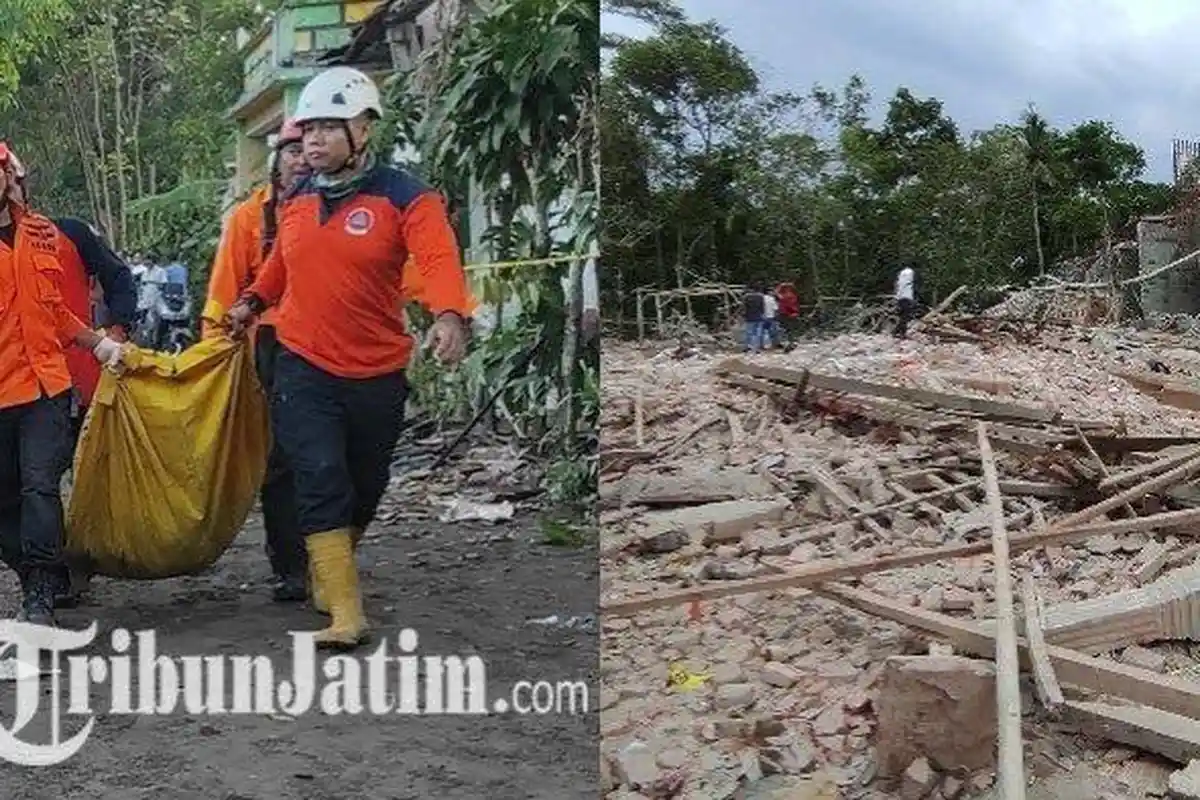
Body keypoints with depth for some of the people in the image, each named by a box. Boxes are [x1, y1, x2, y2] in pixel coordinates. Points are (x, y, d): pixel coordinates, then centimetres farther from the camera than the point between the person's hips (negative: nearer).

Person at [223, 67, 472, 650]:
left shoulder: (403, 197, -9)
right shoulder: (296, 199, 6)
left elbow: (438, 258, -26)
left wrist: (450, 314, -43)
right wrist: (253, 300, 14)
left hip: (376, 374, -1)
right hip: (303, 367, 2)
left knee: (365, 487, 15)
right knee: (321, 481, -13)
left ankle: (329, 575, 41)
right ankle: (346, 614, -10)